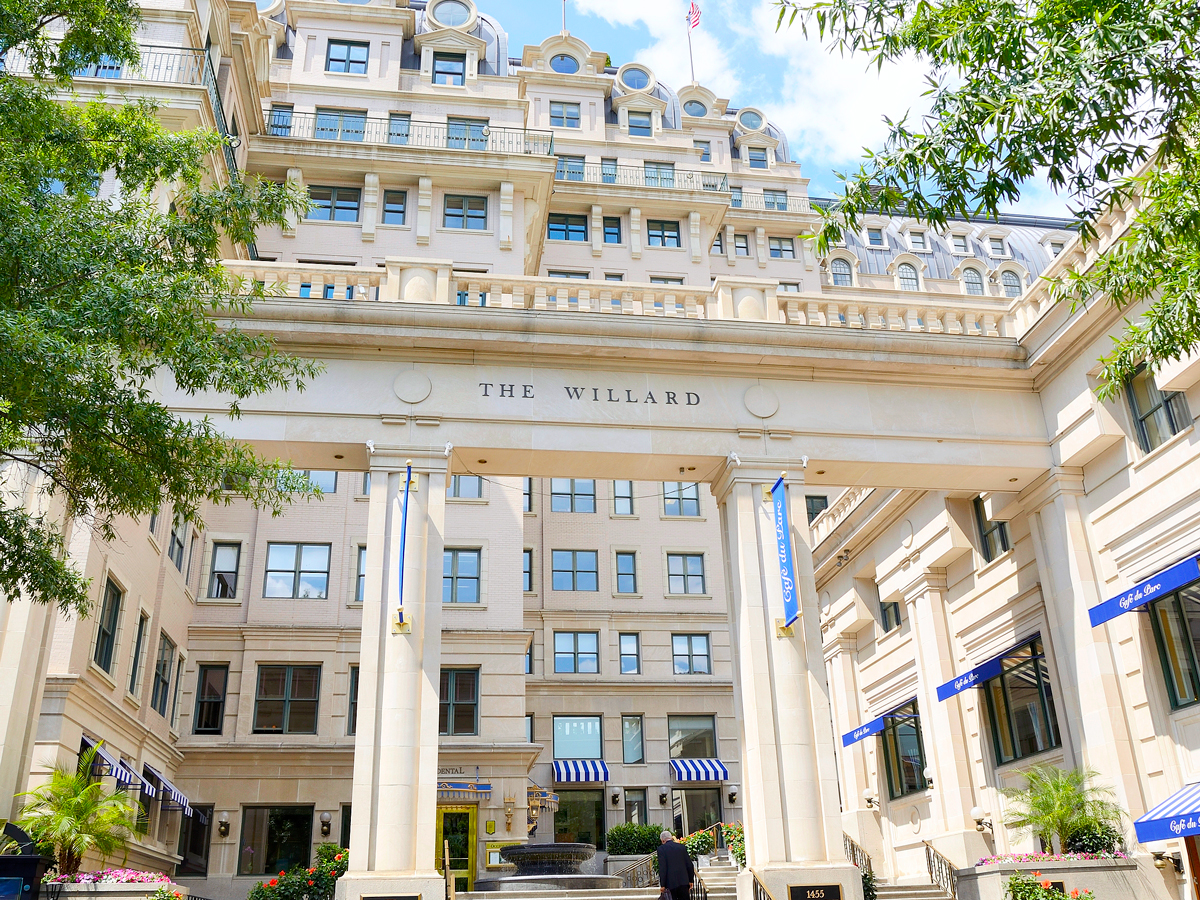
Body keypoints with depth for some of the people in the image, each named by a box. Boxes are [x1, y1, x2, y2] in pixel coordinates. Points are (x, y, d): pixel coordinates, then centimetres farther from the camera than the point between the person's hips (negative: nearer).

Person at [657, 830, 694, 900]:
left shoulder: (661, 848, -4)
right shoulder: (682, 847, 9)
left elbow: (662, 868, -10)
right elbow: (690, 865, 9)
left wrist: (662, 885, -8)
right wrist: (691, 880, 17)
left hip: (671, 883, -4)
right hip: (684, 881, 4)